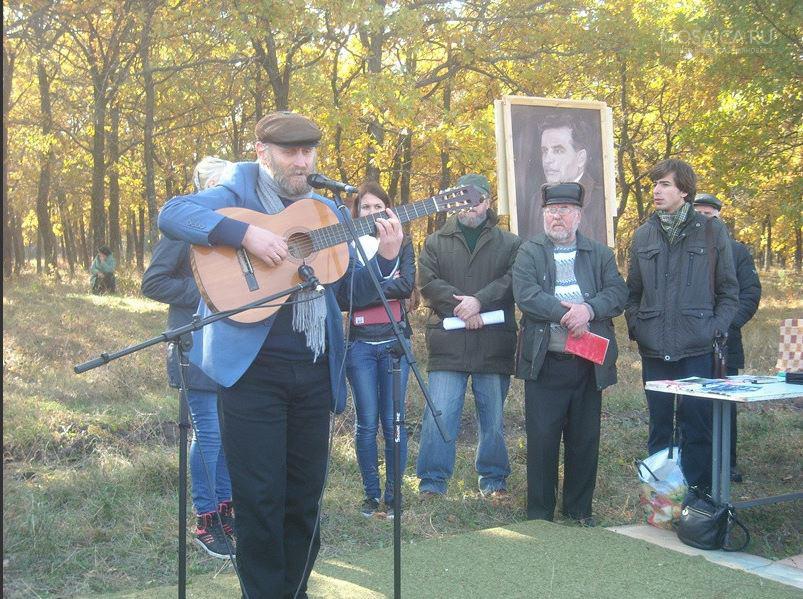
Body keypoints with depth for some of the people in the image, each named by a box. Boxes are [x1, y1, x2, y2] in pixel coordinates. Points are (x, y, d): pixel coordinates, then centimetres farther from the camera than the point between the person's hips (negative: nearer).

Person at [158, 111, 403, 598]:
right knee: (260, 496, 0)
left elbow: (349, 286, 16)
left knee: (306, 493, 12)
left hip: (314, 370, 5)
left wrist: (386, 258, -2)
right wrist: (246, 233, -28)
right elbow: (172, 214, -19)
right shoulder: (237, 194, 0)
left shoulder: (325, 209, 15)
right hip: (251, 367, -5)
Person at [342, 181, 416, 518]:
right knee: (367, 424, 2)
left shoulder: (402, 243, 9)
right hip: (360, 345, 0)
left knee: (393, 422, 2)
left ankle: (393, 495, 11)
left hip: (395, 342, 0)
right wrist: (385, 287, -14)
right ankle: (371, 494, 13)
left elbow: (407, 286, -8)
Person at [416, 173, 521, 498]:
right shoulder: (436, 242, 11)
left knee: (493, 417, 11)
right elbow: (428, 282, -2)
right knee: (439, 416, -4)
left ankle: (494, 479, 24)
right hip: (448, 344, -1)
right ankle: (432, 482, 4)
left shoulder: (509, 243, 11)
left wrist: (479, 300, -17)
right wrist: (460, 307, -14)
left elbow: (514, 280, -5)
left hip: (494, 345, 1)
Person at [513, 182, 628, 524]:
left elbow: (618, 293, -1)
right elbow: (525, 294, -10)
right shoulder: (529, 253, 6)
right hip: (544, 364, -2)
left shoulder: (600, 254, 12)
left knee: (585, 440, 8)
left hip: (589, 363, 2)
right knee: (542, 439, 1)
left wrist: (588, 309, -19)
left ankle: (580, 510, 22)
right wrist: (566, 313, -18)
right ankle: (539, 514, 12)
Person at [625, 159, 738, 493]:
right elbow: (633, 291, 16)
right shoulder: (643, 235, 10)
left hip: (697, 348, -3)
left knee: (696, 424, -1)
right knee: (659, 423, 10)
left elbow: (728, 290, 4)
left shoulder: (711, 231, 1)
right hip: (653, 349, 3)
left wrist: (716, 329, -6)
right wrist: (635, 325, 3)